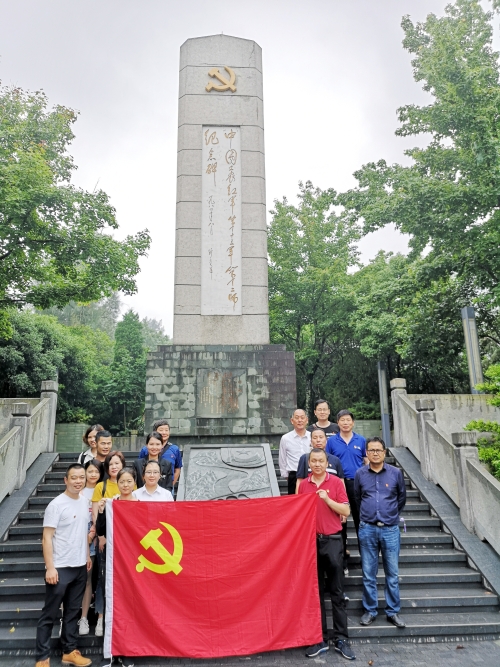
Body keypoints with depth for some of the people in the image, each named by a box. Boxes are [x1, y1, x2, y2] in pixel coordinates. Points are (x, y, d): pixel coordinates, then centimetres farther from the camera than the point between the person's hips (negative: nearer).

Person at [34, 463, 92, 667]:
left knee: (72, 612, 15)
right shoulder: (56, 505, -15)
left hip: (80, 567, 6)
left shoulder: (85, 501, 5)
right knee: (50, 614, 5)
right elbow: (47, 538, -15)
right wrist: (50, 567, -18)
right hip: (60, 568, -6)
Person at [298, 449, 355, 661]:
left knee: (337, 592, 4)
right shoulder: (303, 485, 5)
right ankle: (320, 639, 18)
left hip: (332, 541, -2)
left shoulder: (336, 483, -3)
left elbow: (346, 511, -6)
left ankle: (341, 639, 13)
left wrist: (327, 499, -18)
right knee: (315, 591, 9)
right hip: (311, 541, 3)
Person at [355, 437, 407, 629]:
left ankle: (393, 612, 21)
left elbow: (402, 497, 14)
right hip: (367, 529, 0)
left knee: (392, 574, 7)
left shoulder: (396, 473, -1)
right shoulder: (360, 474, 0)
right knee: (368, 574, 8)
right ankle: (369, 610, 21)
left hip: (390, 529, 0)